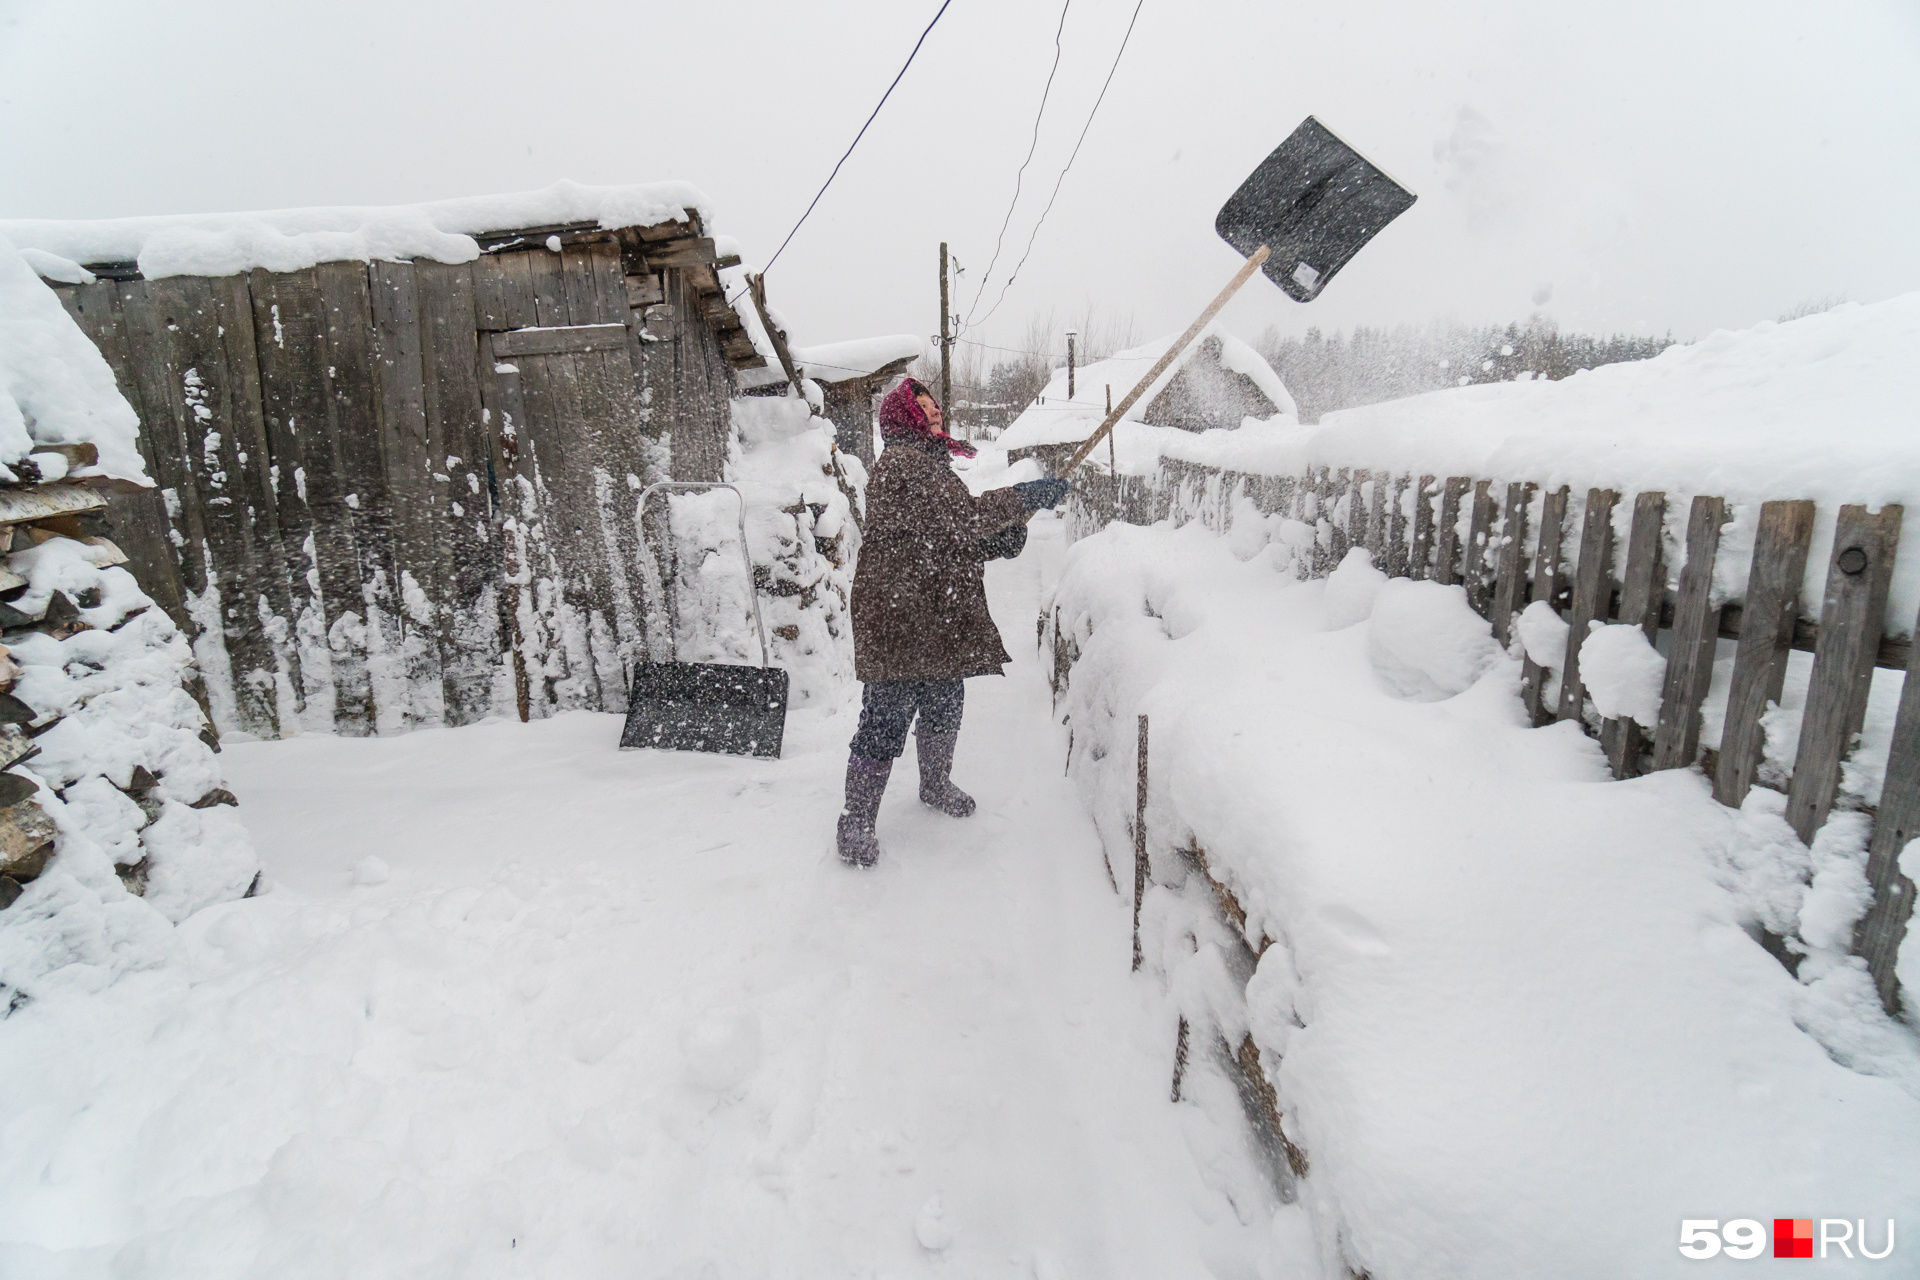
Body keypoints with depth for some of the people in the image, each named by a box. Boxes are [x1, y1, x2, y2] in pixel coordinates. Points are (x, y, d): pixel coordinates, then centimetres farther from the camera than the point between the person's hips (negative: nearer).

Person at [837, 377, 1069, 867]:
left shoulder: (931, 463, 22)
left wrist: (1005, 534, 1)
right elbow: (956, 518, -24)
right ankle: (856, 821, 8)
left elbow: (961, 539, 21)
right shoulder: (901, 462, -13)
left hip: (941, 621, 10)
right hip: (898, 623, -10)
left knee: (944, 710, 22)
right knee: (885, 723, -6)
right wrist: (1022, 499, -16)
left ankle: (935, 784, 45)